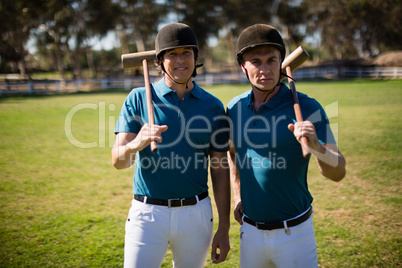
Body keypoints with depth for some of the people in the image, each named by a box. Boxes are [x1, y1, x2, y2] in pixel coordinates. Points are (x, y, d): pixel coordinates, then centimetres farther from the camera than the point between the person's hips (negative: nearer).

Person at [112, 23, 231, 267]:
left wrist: (224, 228, 3)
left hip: (196, 213, 2)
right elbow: (119, 161, -10)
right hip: (149, 211, -1)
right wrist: (135, 144, -34)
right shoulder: (138, 99, -2)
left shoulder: (213, 106, 2)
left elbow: (220, 169, 5)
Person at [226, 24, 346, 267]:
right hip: (250, 231, 4)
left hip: (294, 232, -3)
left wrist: (317, 146, -36)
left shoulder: (306, 108, -13)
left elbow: (338, 173, -18)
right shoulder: (235, 108, -1)